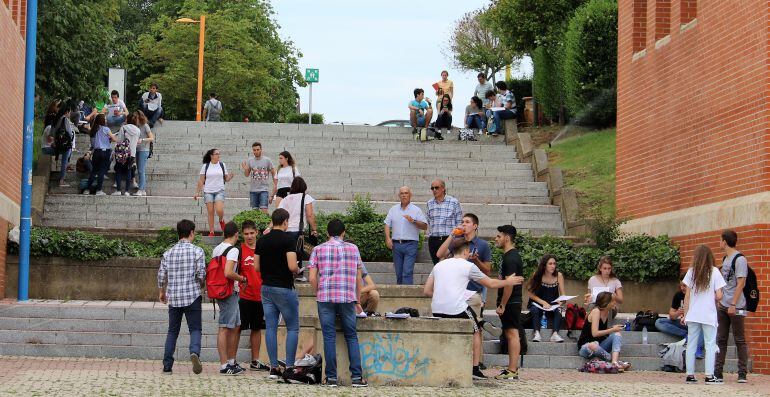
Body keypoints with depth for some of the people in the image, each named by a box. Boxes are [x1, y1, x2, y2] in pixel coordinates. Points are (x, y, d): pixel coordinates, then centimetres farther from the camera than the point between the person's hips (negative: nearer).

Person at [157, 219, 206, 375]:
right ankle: (194, 352, -26)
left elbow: (161, 275, 7)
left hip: (173, 298, 3)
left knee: (172, 331, 12)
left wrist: (162, 292, 23)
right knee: (195, 329, 2)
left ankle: (167, 365, 9)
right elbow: (201, 275, -9)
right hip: (192, 297, -3)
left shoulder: (168, 253, 5)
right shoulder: (197, 251, -5)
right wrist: (200, 284, 14)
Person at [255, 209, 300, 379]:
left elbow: (256, 267, 8)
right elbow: (292, 266, -20)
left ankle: (274, 367, 5)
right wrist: (297, 269, 2)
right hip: (284, 288, -6)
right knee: (292, 328, 4)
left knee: (270, 328, 6)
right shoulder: (287, 240, -13)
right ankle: (289, 367, -2)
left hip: (266, 287, 6)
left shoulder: (261, 241, 6)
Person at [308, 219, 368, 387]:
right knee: (351, 337, 8)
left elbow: (312, 278, -1)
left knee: (329, 337, 3)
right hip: (348, 298, 1)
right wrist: (357, 300, 19)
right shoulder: (353, 249, 9)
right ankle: (356, 376, 2)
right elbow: (358, 278, 10)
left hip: (325, 298, 0)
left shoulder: (318, 250, 6)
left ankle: (331, 378, 2)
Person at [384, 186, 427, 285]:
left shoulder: (416, 210, 5)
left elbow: (425, 226, 0)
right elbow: (387, 225, 12)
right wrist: (388, 238, -2)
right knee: (398, 272, 6)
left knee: (407, 272, -12)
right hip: (396, 244, 3)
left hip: (410, 244, -3)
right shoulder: (393, 209, 14)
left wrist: (413, 221, -15)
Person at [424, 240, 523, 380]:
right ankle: (475, 369, 15)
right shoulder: (468, 266, 3)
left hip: (436, 310, 4)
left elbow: (426, 291, 15)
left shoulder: (439, 265, 17)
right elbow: (491, 284, 12)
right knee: (476, 331, 19)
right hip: (457, 309, -4)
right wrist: (508, 282, 28)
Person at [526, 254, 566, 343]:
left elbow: (562, 295, 0)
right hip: (537, 304, -1)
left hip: (553, 305, 1)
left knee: (558, 312, -31)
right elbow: (531, 294, -7)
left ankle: (555, 334, -45)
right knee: (535, 310, -34)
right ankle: (536, 333, -46)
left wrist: (561, 301, -23)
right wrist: (543, 302, -19)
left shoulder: (559, 275, -3)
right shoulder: (537, 275, -7)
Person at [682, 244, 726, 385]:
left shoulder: (691, 272, 3)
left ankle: (690, 375, 8)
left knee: (691, 345, 8)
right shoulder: (714, 272, -3)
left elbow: (687, 296, 3)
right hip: (709, 315, -2)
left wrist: (685, 314, 10)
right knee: (710, 345, 2)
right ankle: (709, 376, -4)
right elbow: (719, 296, -7)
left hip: (693, 314, 2)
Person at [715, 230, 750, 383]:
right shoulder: (725, 259, 15)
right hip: (723, 306, 8)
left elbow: (741, 283, -16)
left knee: (740, 340, -2)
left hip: (736, 307, -8)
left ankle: (742, 373, 1)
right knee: (721, 339, 7)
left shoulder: (739, 259, -11)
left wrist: (733, 305, -19)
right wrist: (720, 301, 16)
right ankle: (718, 371, 9)